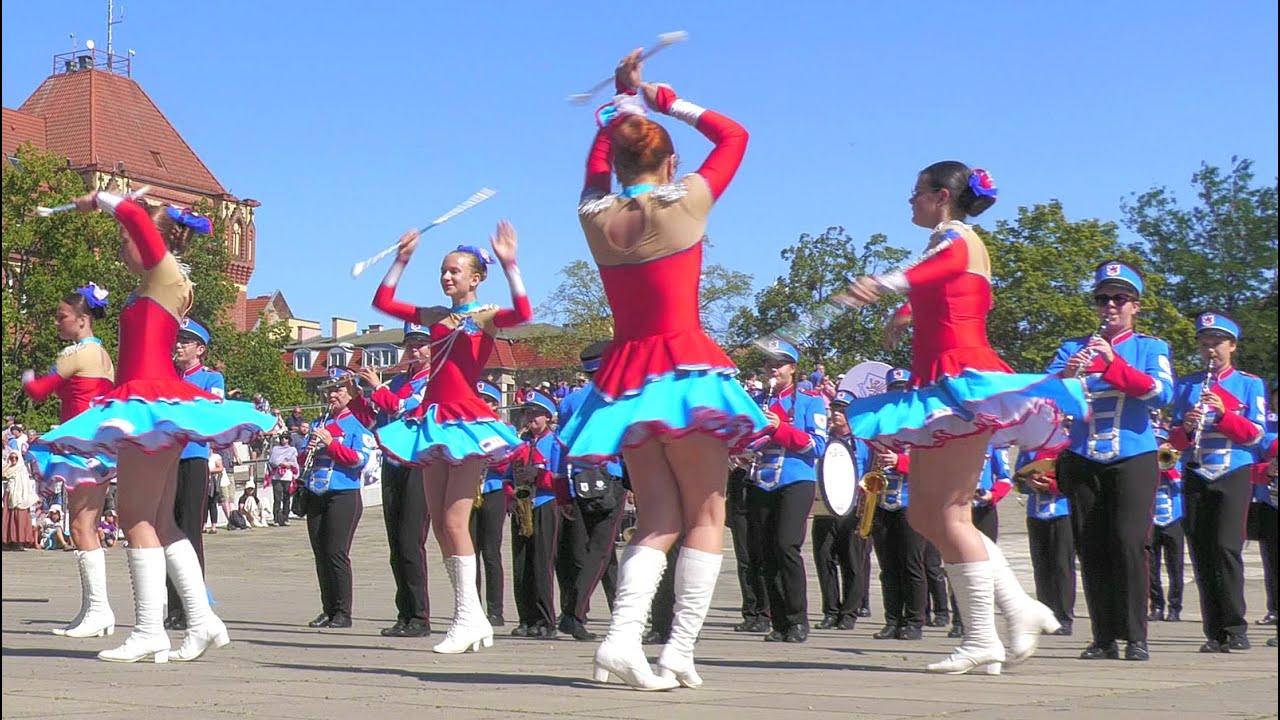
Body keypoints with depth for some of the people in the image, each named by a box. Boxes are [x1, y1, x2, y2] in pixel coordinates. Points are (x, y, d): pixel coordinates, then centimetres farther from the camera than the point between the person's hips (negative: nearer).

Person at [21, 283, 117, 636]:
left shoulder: (76, 353, -11)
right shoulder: (103, 354, 17)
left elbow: (38, 391, -5)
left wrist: (27, 379, 15)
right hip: (103, 445, 10)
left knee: (81, 527, -11)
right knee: (86, 528, 10)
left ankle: (98, 607, -15)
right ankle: (91, 609, 11)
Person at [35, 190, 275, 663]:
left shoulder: (166, 274, -5)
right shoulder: (156, 286, 21)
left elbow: (137, 216, -17)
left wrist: (99, 199, -4)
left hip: (151, 402, -10)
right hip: (157, 405, 10)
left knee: (136, 516, -9)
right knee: (159, 520, 10)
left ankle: (149, 633, -9)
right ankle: (202, 620, 10)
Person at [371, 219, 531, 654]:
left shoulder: (487, 317, -2)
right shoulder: (434, 317, 15)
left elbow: (523, 313, -23)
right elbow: (382, 301, 16)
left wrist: (509, 265, -28)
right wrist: (403, 259, 11)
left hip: (467, 419, -7)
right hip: (434, 419, 7)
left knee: (454, 520, -13)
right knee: (439, 523, 5)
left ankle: (468, 615, -7)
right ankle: (472, 617, 10)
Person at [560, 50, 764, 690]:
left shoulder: (594, 215, 5)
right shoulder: (685, 203, -4)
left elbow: (597, 164, 29)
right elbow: (733, 135, 12)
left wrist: (624, 99, 33)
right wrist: (664, 100, 16)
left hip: (624, 377, 5)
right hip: (686, 370, -5)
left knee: (658, 518, 7)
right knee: (705, 516, 2)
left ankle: (623, 634, -13)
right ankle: (680, 651, -8)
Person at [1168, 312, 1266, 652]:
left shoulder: (1250, 384, 7)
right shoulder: (1186, 385, 13)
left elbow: (1255, 434, -3)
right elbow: (1175, 440, 9)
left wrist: (1223, 413, -18)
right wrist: (1186, 429, -14)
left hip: (1234, 474, -3)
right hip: (1196, 477, 3)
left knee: (1226, 547, -15)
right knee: (1201, 553, 0)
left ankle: (1235, 628, -9)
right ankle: (1214, 631, 4)